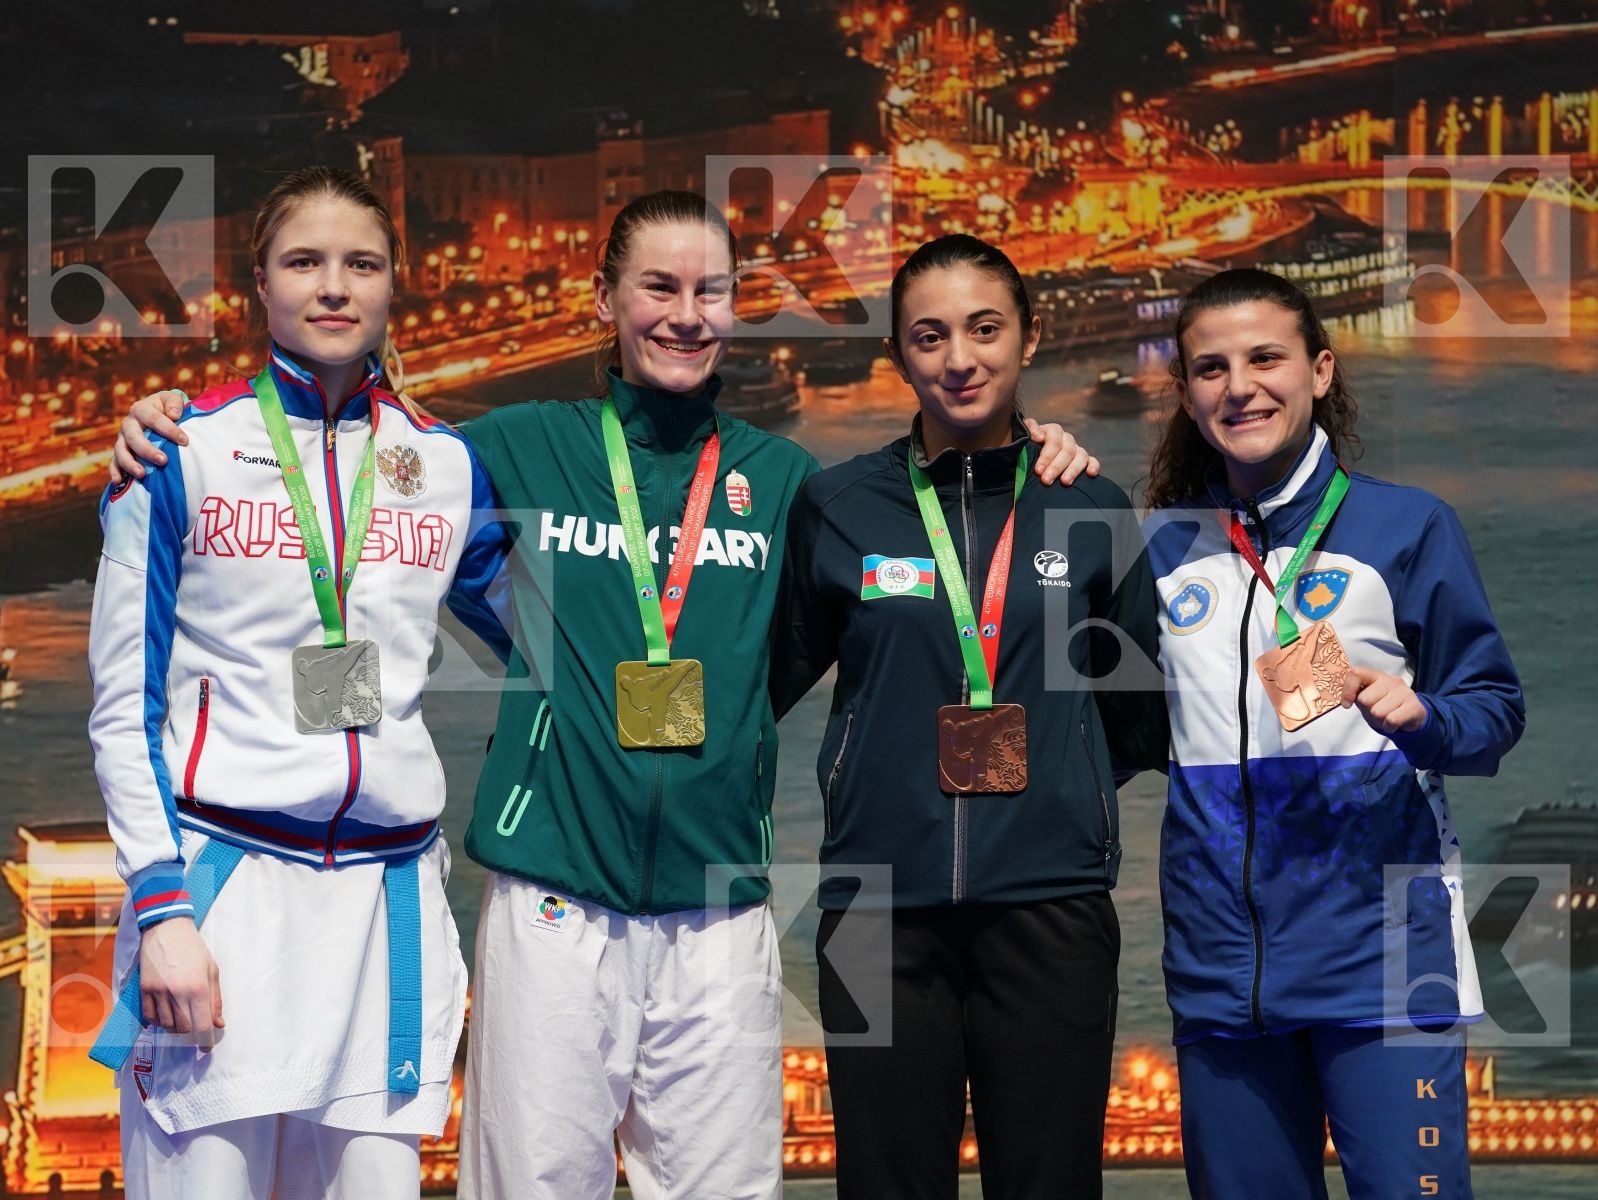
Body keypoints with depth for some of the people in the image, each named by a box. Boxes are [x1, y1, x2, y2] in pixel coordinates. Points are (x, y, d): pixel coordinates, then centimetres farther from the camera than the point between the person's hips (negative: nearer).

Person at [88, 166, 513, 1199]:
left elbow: (533, 638, 23)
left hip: (388, 890, 3)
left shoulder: (450, 465, 10)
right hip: (219, 874, -3)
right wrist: (161, 908, -8)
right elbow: (124, 702, 0)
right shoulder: (182, 452, 1)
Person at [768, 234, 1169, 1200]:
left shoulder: (1092, 510, 7)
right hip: (884, 903, 0)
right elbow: (769, 681, 12)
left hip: (1051, 901, 1)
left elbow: (1140, 712, 16)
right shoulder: (836, 509, 4)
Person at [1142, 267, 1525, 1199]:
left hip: (1381, 944, -3)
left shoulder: (1407, 525, 1)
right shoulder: (1162, 547, 10)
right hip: (1220, 966, 4)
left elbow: (1496, 705, 3)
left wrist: (1421, 719, -20)